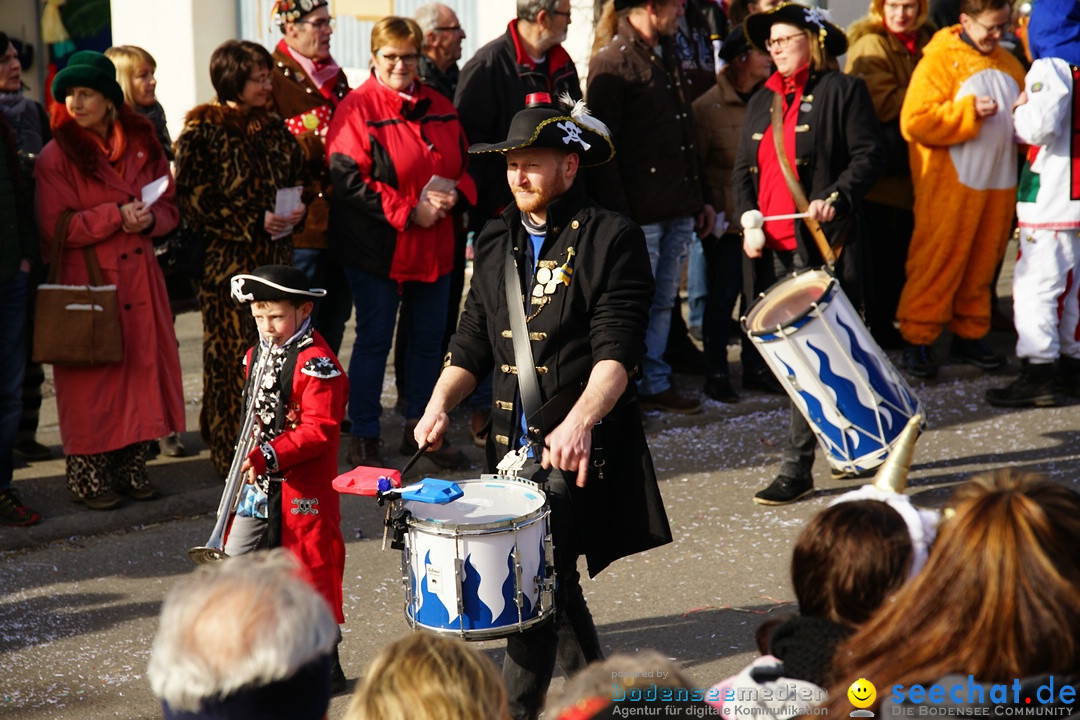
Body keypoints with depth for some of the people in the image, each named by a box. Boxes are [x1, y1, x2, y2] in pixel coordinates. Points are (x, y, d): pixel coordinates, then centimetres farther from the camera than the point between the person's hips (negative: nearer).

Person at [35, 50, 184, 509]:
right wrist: (116, 215, -18)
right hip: (86, 282, -4)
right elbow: (54, 227, -11)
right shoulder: (57, 156, -5)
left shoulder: (142, 143, 8)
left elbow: (169, 206, 12)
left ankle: (132, 467, 18)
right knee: (92, 376, -2)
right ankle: (88, 476, 8)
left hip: (139, 279, 5)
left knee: (143, 366, 6)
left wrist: (149, 219, -11)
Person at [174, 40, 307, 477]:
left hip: (274, 257, 6)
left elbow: (297, 176, 23)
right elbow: (194, 199, -11)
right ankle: (230, 453, 6)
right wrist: (255, 222, -16)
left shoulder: (273, 128, 13)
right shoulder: (202, 133, -6)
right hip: (225, 261, -5)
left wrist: (296, 209, 0)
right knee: (231, 354, -3)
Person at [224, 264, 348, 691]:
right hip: (257, 485, 7)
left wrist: (269, 456, -29)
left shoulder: (316, 363, -15)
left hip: (302, 490, -7)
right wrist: (251, 456, 5)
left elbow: (319, 429, -22)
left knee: (310, 575, 3)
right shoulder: (257, 355, 11)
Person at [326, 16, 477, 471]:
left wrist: (454, 194, -8)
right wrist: (409, 211, -19)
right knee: (374, 340, 2)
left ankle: (421, 430, 26)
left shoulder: (439, 108, 11)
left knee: (428, 339, 12)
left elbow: (467, 164, 16)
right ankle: (363, 439, 12)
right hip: (376, 249, -6)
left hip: (434, 248, 6)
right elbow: (348, 179, -17)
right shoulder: (357, 109, -8)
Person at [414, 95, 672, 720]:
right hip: (513, 445, 7)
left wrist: (578, 422, -32)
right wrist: (441, 403, -4)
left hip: (577, 450, -6)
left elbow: (617, 352, -16)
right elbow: (474, 343, 15)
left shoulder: (612, 239, -7)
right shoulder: (497, 242, 13)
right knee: (553, 584, 16)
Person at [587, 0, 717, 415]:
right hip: (640, 213, -8)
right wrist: (618, 216, -19)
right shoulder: (612, 63, -10)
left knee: (663, 302, 13)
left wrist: (701, 197, 17)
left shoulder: (667, 58, 17)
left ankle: (655, 383, 21)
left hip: (679, 210, 8)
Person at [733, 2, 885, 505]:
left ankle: (796, 470, -8)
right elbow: (742, 171, 20)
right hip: (773, 247, 7)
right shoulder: (761, 102, 19)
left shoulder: (843, 90, 1)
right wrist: (748, 219, 4)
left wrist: (837, 197, -18)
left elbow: (869, 156, -4)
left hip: (822, 243, -7)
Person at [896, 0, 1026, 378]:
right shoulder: (938, 61, -6)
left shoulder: (1008, 64, 14)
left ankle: (969, 334, 21)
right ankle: (917, 339, 3)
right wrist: (970, 112, -19)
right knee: (937, 262, -4)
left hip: (998, 184, 6)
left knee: (983, 262, 10)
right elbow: (916, 122, -14)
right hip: (951, 183, -6)